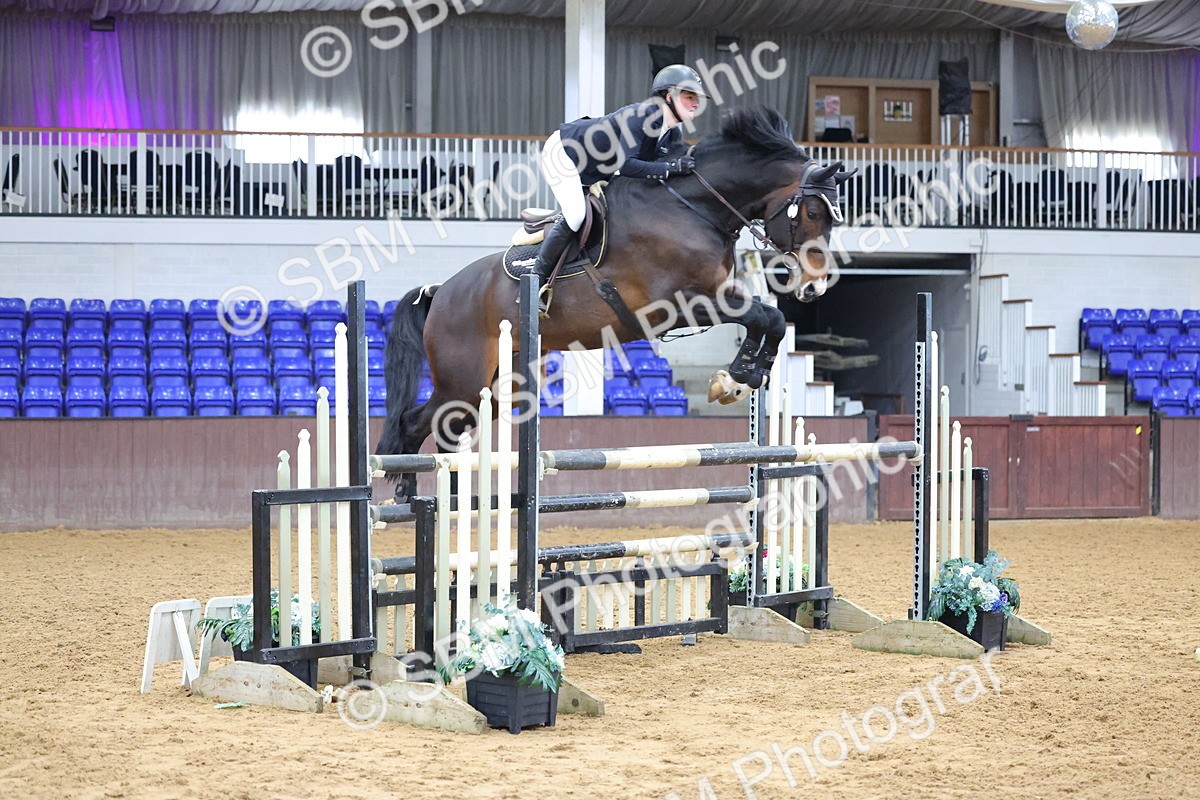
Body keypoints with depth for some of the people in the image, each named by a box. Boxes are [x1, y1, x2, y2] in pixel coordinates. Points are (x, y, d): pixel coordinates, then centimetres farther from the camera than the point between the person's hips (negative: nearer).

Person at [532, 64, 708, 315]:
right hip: (563, 152, -10)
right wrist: (670, 168, -45)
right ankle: (536, 282, -13)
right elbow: (624, 165, -41)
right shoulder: (642, 114, -32)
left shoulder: (673, 136, -5)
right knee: (575, 217, -24)